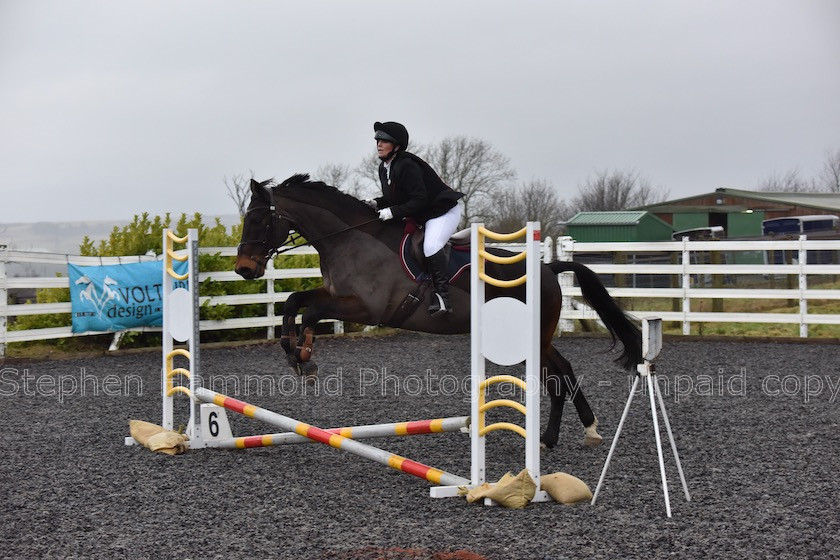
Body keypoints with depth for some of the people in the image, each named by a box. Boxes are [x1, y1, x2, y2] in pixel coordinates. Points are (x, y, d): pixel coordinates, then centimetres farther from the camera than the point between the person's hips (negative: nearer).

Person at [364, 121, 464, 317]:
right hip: (420, 218, 11)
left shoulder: (406, 165, -24)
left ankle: (443, 296, -31)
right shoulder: (384, 169, 6)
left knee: (431, 246, -31)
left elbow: (419, 199, -28)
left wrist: (393, 212, -29)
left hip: (444, 211, -11)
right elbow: (392, 198, 15)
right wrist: (377, 203, -4)